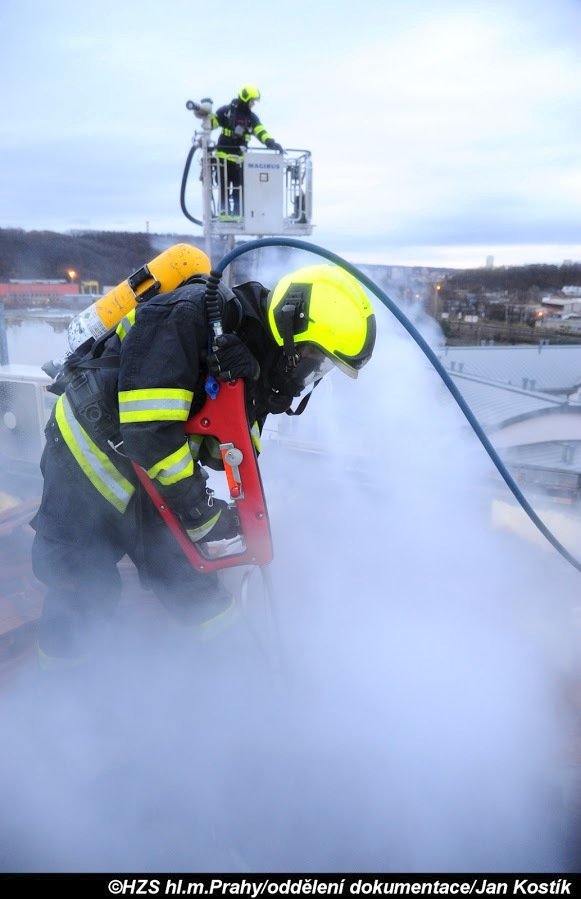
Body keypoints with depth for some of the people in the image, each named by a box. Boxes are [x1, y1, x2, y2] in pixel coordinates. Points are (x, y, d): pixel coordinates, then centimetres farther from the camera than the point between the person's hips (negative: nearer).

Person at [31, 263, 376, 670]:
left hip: (145, 482, 7)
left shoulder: (260, 369, 1)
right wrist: (199, 508, -21)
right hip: (91, 454, -7)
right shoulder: (197, 313, -25)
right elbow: (148, 426, -30)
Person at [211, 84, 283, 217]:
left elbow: (261, 132, -4)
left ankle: (237, 213, 10)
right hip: (223, 155, -3)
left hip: (239, 157, 3)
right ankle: (224, 212, 4)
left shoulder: (252, 117, 7)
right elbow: (211, 122, 3)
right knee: (224, 186, 0)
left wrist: (272, 143, -19)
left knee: (239, 187, 4)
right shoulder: (226, 111, -2)